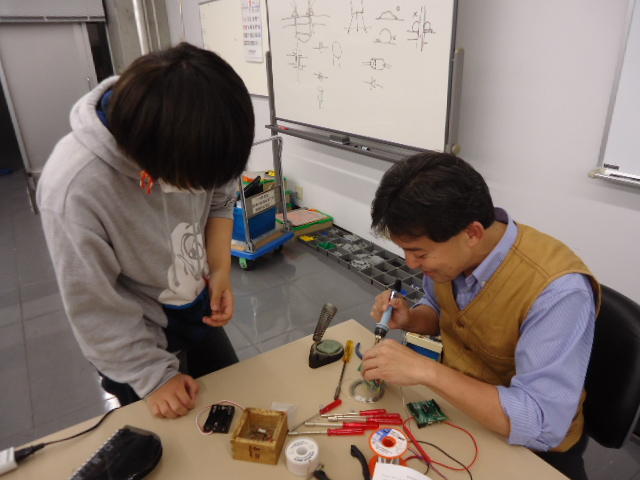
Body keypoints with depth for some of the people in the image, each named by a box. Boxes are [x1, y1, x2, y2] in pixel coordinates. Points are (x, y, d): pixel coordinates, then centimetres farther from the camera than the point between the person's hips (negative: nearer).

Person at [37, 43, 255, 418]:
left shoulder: (191, 140, -21)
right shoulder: (75, 189, -35)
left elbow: (220, 200, -1)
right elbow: (95, 309, -23)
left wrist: (221, 269, -15)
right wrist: (154, 375, -15)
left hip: (198, 309, 5)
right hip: (138, 336, -4)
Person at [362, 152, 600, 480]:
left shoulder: (558, 291, -33)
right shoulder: (448, 250, -13)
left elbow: (541, 425, -32)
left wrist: (426, 370, -37)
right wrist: (409, 319, -15)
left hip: (530, 443, -4)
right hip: (455, 400, 5)